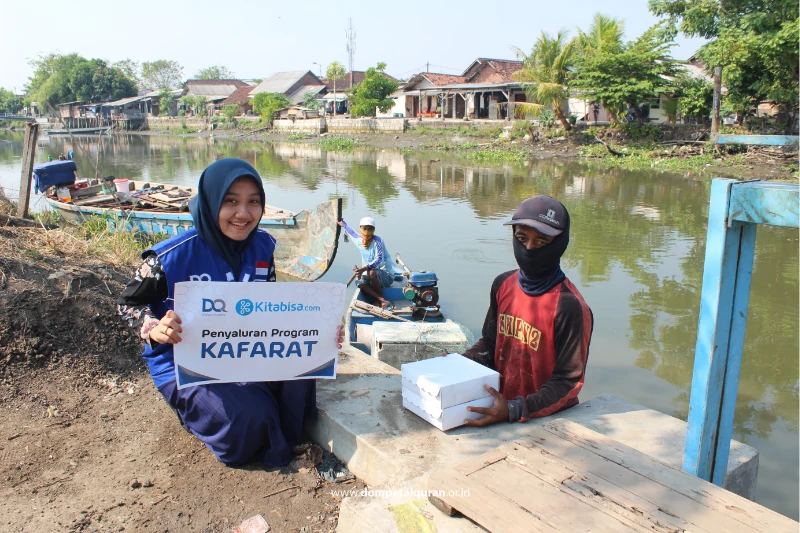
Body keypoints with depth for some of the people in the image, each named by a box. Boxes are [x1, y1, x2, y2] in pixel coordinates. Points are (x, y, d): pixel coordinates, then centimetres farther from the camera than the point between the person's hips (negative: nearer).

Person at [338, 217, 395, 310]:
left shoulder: (377, 241, -16)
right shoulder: (359, 241, 3)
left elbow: (378, 260, -30)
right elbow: (352, 232, 29)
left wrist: (364, 268, -45)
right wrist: (343, 224, 45)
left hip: (387, 275, -6)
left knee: (371, 273, -37)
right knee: (359, 282, -27)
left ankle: (381, 301, -18)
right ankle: (382, 300, -36)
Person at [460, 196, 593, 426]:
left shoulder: (569, 306, -18)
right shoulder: (503, 285, 3)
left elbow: (568, 382, -14)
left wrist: (514, 410, -24)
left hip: (547, 419, -6)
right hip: (500, 403, 6)